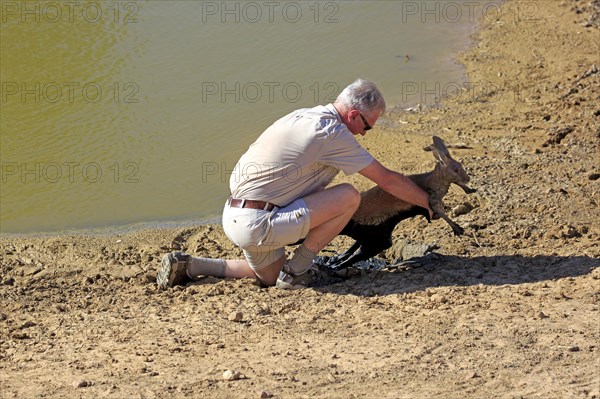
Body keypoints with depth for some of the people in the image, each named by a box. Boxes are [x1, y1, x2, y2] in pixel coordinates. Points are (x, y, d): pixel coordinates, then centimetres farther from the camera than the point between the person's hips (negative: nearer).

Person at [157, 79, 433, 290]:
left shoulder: (304, 116, 15)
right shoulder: (333, 132, -12)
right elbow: (386, 179, -5)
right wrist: (428, 202, 8)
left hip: (233, 216, 10)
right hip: (259, 224, -10)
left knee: (270, 275, 31)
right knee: (349, 196, -10)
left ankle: (188, 266, 19)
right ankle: (297, 271, 2)